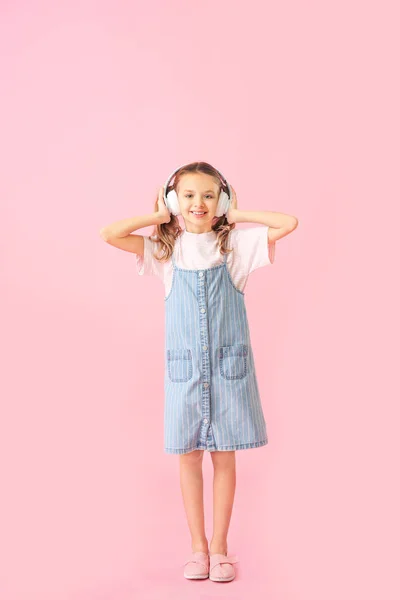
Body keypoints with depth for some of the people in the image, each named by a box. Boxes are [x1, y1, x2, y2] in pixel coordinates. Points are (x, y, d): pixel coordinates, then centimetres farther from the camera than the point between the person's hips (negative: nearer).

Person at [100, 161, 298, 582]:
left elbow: (288, 223, -8)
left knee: (224, 457, 7)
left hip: (229, 366, -1)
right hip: (185, 369, 1)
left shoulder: (236, 244, 0)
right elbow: (109, 234, -4)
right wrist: (158, 216, 1)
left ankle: (220, 547, 22)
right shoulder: (166, 249, 3)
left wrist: (238, 215, -1)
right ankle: (198, 546, 24)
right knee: (188, 457, 8)